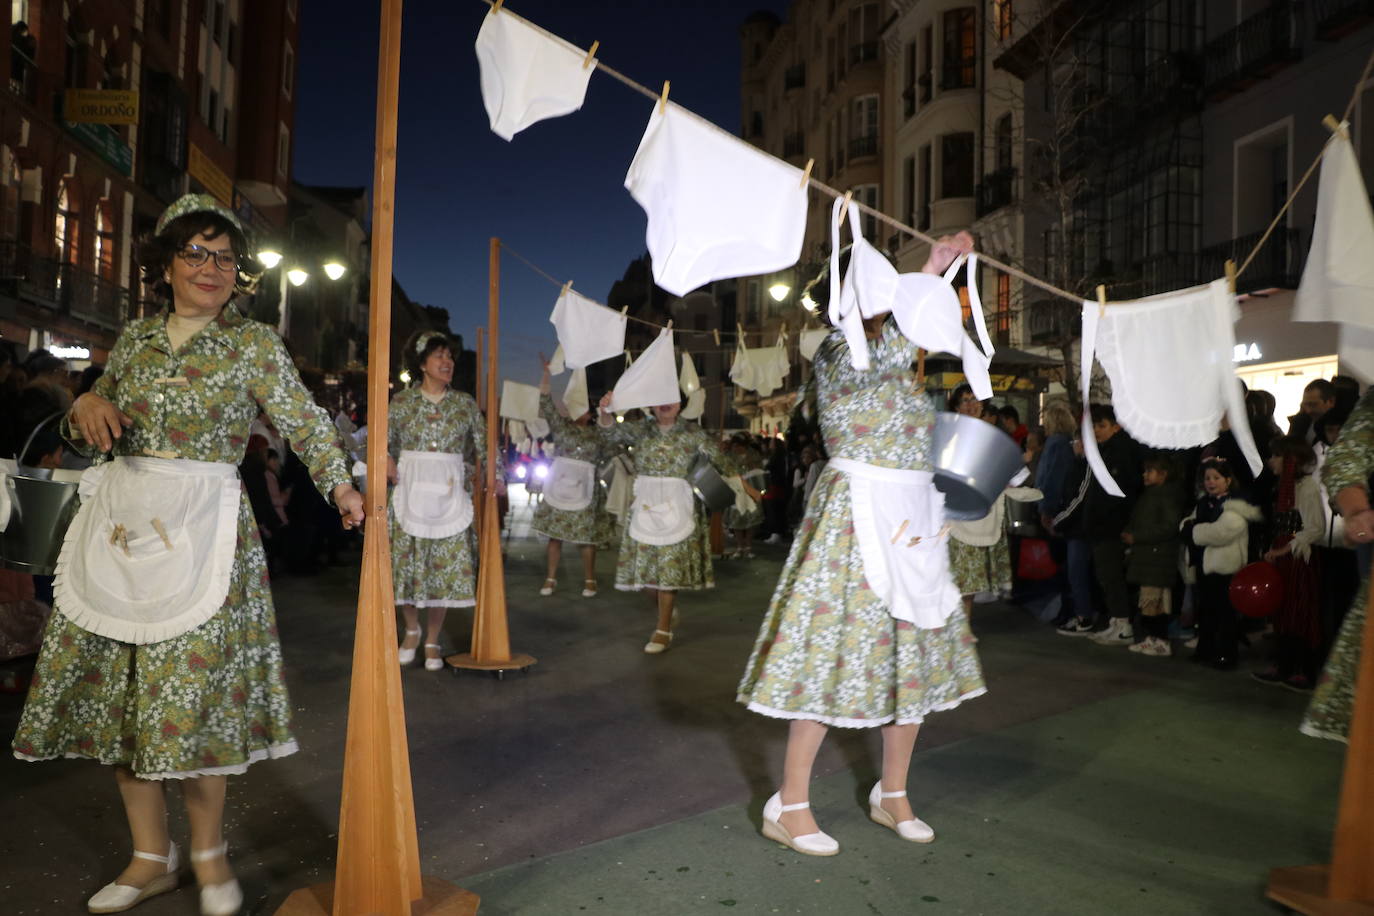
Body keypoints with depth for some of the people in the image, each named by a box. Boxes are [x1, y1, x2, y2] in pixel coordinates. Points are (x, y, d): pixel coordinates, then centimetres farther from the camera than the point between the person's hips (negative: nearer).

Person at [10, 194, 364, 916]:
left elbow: (305, 421, 0)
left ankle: (208, 849, 17)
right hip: (118, 521, 5)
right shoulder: (134, 337, 12)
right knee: (116, 687, 7)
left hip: (201, 526, -4)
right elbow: (96, 410, 22)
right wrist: (87, 404, 0)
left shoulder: (254, 345, 1)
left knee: (189, 688, -5)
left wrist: (341, 488, -6)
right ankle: (151, 857, 22)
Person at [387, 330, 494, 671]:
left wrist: (489, 479, -5)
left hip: (450, 494, 1)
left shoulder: (465, 403, 7)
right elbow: (384, 442, 9)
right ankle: (412, 629, 26)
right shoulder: (402, 401, 5)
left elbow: (483, 447, 8)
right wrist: (390, 468, -9)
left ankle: (432, 642, 15)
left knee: (445, 566, 0)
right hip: (411, 490, 0)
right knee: (407, 562, 0)